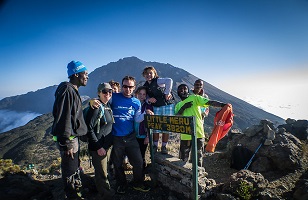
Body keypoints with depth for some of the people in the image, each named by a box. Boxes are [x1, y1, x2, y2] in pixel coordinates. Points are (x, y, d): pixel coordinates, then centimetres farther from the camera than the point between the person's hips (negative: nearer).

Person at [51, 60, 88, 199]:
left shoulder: (73, 90, 14)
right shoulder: (67, 90, -20)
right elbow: (64, 118, -25)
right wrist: (67, 143, -24)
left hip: (74, 137, 11)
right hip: (68, 139, -11)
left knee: (75, 168, 24)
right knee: (70, 172, 5)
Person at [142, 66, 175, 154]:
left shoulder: (158, 81, -12)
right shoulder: (145, 86, 7)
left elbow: (169, 80, -30)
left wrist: (167, 93, -30)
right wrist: (148, 100, -10)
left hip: (168, 105, -4)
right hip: (156, 107, 5)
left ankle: (164, 147, 15)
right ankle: (155, 146, 18)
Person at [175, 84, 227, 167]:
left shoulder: (194, 98, 1)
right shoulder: (178, 105, 14)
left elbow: (210, 102, -10)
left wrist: (222, 104, -26)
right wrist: (183, 108, -11)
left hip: (198, 133, -3)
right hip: (185, 134, 3)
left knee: (198, 157, 9)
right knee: (183, 158, 14)